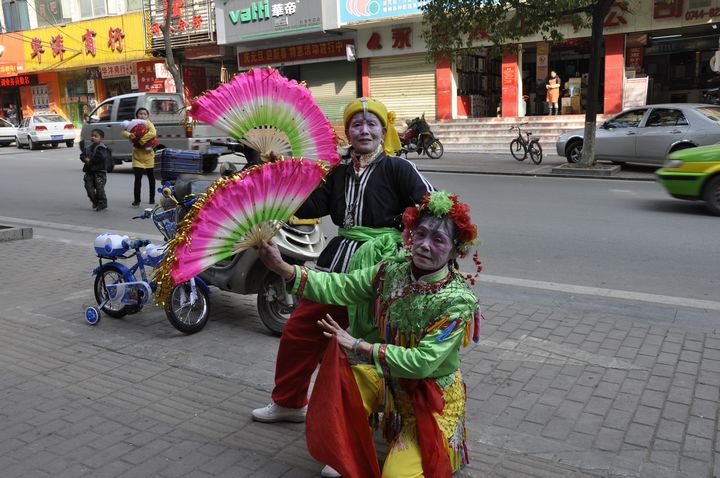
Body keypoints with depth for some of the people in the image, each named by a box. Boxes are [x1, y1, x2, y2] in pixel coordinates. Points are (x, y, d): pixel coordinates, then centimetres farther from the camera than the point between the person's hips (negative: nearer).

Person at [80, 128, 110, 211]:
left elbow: (101, 157, -23)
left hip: (100, 171, -7)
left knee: (99, 188, -6)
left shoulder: (102, 148, -10)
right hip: (89, 171, 7)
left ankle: (102, 203, 7)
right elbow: (82, 155, 12)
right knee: (89, 187, 4)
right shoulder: (88, 147, 14)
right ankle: (95, 203, 18)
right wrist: (86, 159, -10)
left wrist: (91, 160, -16)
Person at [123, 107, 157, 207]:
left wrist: (140, 140, -32)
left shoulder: (149, 124, -7)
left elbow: (153, 133, -27)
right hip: (137, 156, 1)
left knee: (151, 177, 12)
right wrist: (130, 135, -31)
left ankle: (152, 198, 25)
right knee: (137, 178, -9)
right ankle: (136, 200, -8)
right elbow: (124, 132, -9)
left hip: (148, 155, -1)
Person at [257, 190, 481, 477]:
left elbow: (422, 362, -28)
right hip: (388, 377, 5)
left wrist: (358, 346, -26)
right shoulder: (391, 271, -9)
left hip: (431, 397, -4)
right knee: (336, 360, -21)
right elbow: (336, 287, -15)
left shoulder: (459, 300, -23)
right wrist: (281, 267, -26)